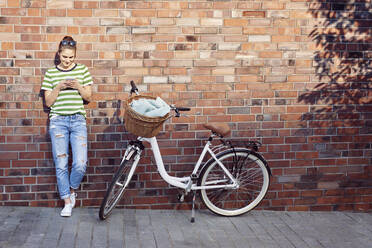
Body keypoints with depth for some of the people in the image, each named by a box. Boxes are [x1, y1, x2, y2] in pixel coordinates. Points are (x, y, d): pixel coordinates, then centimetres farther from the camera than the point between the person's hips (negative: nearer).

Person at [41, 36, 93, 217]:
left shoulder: (82, 70, 8)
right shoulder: (50, 73, 7)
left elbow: (88, 97, 10)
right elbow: (48, 102, 6)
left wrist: (78, 87, -9)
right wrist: (58, 88, -11)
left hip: (78, 120, 0)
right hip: (58, 121, 0)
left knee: (80, 164, -10)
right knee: (61, 165, -2)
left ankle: (72, 190, 19)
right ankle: (67, 202, 12)